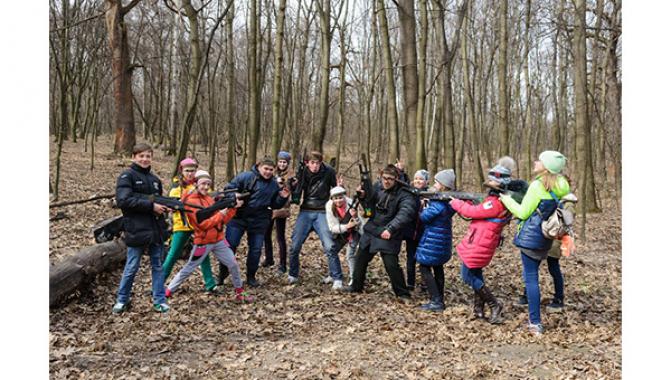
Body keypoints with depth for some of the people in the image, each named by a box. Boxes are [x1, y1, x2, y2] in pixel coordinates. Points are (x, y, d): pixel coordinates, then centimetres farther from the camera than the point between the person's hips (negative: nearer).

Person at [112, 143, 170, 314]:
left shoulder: (155, 179, 14)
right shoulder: (127, 176, -5)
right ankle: (122, 300, 23)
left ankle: (159, 300, 20)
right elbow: (123, 201, -19)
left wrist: (165, 207, 1)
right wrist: (151, 205, -20)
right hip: (136, 230, -5)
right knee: (131, 267, 4)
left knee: (157, 266, 10)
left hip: (156, 229, 6)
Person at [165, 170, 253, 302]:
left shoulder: (209, 198, 9)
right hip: (203, 243, -6)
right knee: (188, 269, 4)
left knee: (233, 264, 6)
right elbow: (203, 223, -23)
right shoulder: (191, 201, -14)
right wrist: (221, 213, -19)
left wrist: (234, 208, -2)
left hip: (218, 240, 7)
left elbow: (222, 220, 9)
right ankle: (168, 292, 19)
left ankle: (239, 292, 21)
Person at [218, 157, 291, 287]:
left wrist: (283, 198, -4)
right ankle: (222, 274, 15)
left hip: (259, 221, 4)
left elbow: (274, 205, 14)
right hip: (238, 218, -3)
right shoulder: (245, 177, -8)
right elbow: (229, 189, -6)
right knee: (229, 246, -2)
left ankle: (251, 276, 24)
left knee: (256, 249, 8)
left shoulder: (274, 184, 8)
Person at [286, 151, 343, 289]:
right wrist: (293, 184, -12)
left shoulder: (328, 172, -7)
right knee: (295, 246, 2)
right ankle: (292, 276, 23)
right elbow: (296, 195, 8)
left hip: (322, 213, -3)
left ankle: (337, 279, -2)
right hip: (305, 212, 3)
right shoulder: (303, 173, 1)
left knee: (329, 246, -13)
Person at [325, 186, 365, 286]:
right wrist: (346, 226, -37)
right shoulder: (330, 206, -22)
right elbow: (332, 227, -21)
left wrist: (355, 216, -47)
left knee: (350, 254, -14)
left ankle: (353, 278, 5)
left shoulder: (350, 204, -28)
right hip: (340, 233, 3)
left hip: (354, 231, -3)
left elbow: (358, 225, -25)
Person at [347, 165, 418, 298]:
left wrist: (391, 229, -41)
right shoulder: (378, 189, 3)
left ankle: (403, 293, 9)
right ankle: (356, 287, 36)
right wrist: (363, 196, -5)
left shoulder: (404, 195, -15)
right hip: (370, 232, 6)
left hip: (388, 237, -6)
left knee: (392, 265, -11)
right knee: (360, 260, 16)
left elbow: (405, 213, -29)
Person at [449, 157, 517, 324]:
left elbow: (473, 212, -18)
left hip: (478, 245, -10)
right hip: (480, 244, 10)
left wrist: (456, 202, -3)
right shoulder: (501, 199, 10)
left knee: (468, 276, -1)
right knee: (476, 274, 19)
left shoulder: (496, 202, -22)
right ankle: (479, 310, 25)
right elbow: (478, 211, 14)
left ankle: (495, 305, 4)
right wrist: (466, 202, 1)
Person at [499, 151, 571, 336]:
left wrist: (507, 200, 4)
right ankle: (534, 319, 28)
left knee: (530, 278, -3)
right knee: (532, 277, 21)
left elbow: (523, 213, -10)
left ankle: (535, 323, -1)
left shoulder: (538, 186, -16)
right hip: (545, 239, 8)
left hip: (530, 237, -8)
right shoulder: (560, 187, 6)